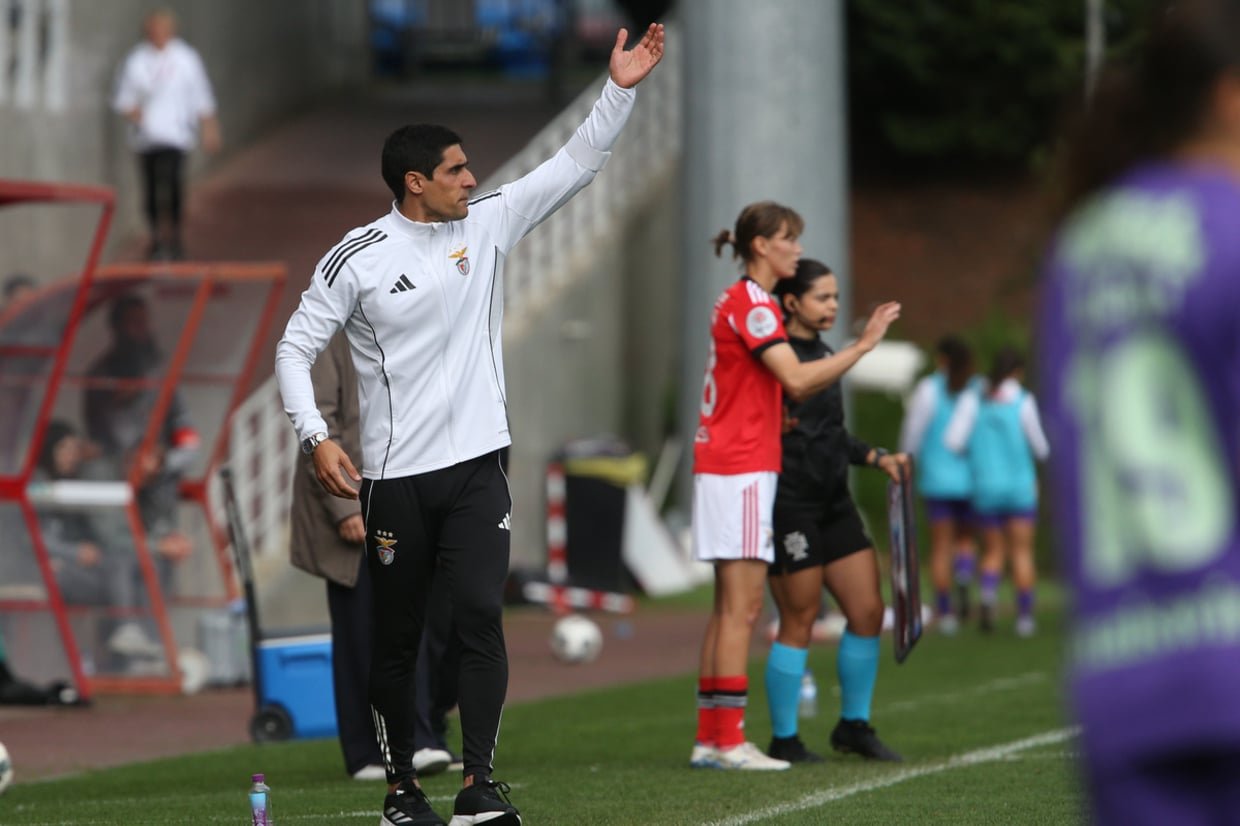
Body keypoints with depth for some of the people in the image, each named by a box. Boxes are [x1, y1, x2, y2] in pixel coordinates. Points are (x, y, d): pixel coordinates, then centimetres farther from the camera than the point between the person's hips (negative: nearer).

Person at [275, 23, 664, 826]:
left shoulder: (488, 224, 5)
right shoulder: (357, 259, -6)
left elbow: (574, 165, 4)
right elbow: (297, 346, -1)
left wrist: (620, 89, -7)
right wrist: (317, 437, -13)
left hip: (476, 467, 2)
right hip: (395, 479, -2)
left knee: (482, 616, -13)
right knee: (398, 635, 6)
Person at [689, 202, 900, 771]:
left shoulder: (740, 302, 19)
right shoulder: (751, 304, -12)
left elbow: (790, 384, 18)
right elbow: (797, 380, -21)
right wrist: (864, 344, -17)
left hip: (725, 464, 10)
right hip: (740, 468, -10)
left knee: (730, 608, 9)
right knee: (742, 606, -10)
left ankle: (709, 740, 9)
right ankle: (728, 741, -11)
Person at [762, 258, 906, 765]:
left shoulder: (824, 355, 14)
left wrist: (878, 458, 16)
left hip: (833, 503, 8)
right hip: (789, 505, -8)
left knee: (868, 612, 7)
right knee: (798, 623, -3)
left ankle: (853, 725, 21)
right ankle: (783, 739, 8)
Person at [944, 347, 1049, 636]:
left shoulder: (973, 399, -1)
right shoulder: (1022, 401, -9)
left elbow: (953, 440, -6)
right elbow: (1040, 449, -4)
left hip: (984, 485, 3)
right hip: (1020, 484, -3)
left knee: (992, 552, 11)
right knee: (1022, 552, 4)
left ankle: (987, 592, -17)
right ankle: (1024, 616, 1)